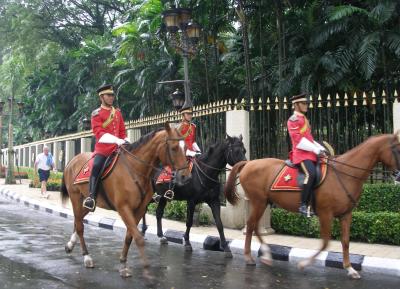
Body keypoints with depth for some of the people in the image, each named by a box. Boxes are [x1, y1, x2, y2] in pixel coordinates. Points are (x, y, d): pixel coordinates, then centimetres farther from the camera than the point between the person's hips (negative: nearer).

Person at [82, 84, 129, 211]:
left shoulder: (118, 112, 16)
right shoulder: (96, 114, -1)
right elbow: (98, 132, -14)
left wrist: (127, 142, 0)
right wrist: (116, 140, -25)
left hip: (117, 148, 6)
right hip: (103, 148, -6)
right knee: (96, 166, -27)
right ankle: (91, 197, -32)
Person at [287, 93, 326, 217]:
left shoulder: (304, 119, 23)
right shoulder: (293, 120, -6)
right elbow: (298, 140, -16)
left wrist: (321, 148, 9)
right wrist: (316, 150, -17)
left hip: (310, 153, 10)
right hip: (301, 154, -10)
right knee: (311, 174, -30)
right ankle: (303, 205, -27)